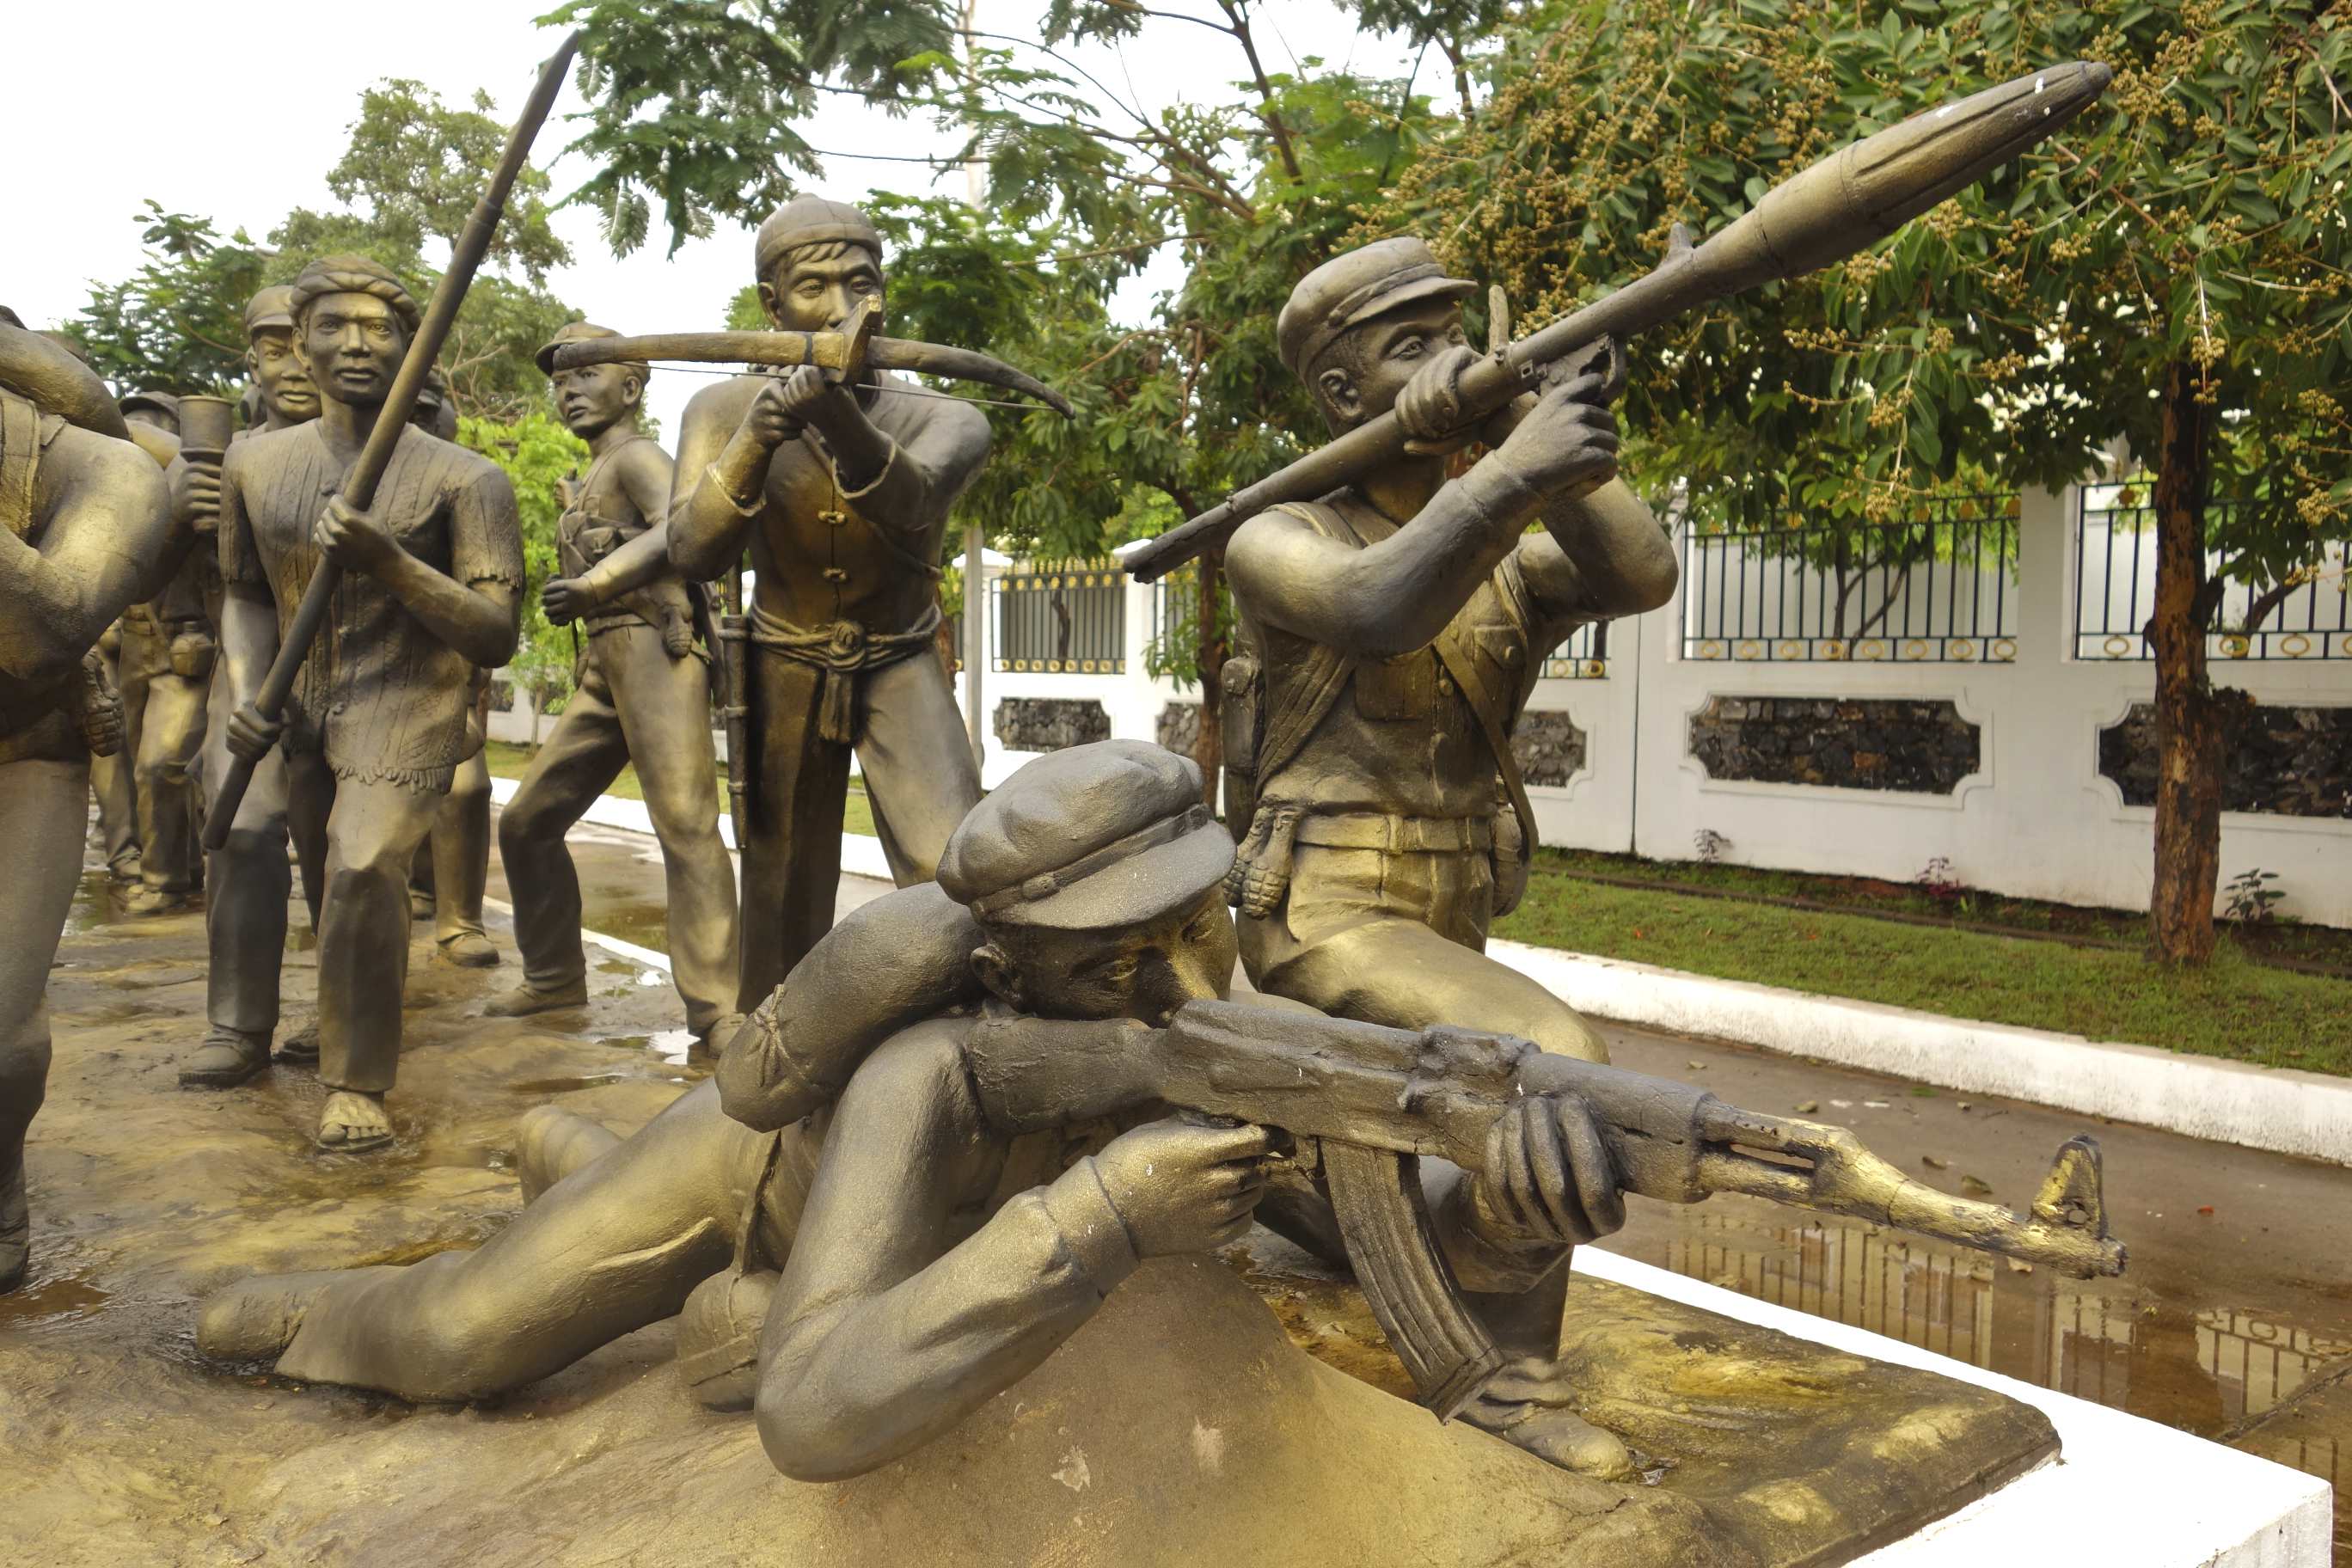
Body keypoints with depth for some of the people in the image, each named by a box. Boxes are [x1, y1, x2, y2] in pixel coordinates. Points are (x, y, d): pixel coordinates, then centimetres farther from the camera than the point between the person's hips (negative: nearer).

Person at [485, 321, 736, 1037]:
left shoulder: (637, 455, -1)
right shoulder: (587, 485, 26)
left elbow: (683, 523, -22)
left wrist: (596, 582, -32)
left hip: (655, 653, -9)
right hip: (603, 668, 9)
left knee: (685, 825, -16)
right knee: (527, 821, 10)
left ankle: (716, 1008, -17)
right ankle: (554, 975, 23)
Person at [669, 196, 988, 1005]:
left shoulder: (945, 420, -13)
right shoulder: (726, 408, -9)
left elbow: (909, 499, -36)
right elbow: (692, 556, -22)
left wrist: (842, 420, -57)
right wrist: (754, 444, -39)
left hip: (901, 671, -1)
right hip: (784, 676, 1)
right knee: (783, 902, 13)